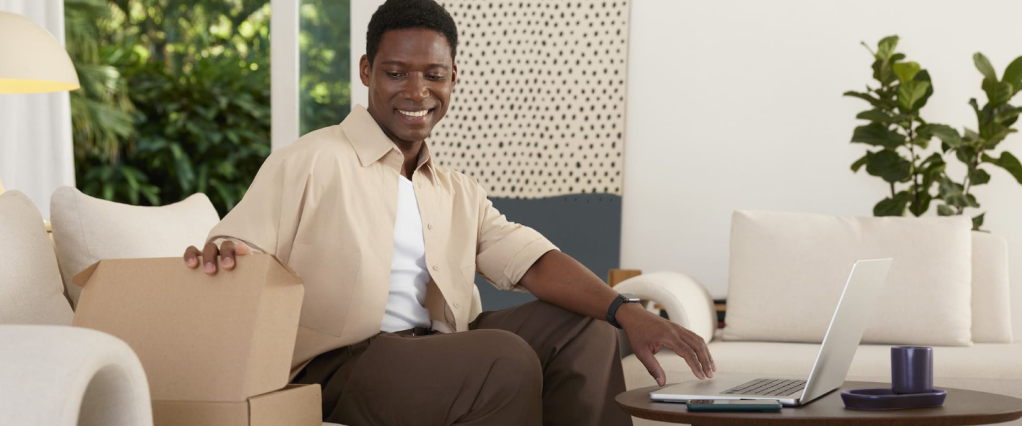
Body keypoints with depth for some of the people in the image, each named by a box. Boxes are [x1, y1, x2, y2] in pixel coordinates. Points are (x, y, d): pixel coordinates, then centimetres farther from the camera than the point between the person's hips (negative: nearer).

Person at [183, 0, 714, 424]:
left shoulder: (459, 193, 20)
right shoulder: (312, 163, -2)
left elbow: (530, 260, 7)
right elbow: (233, 263, -10)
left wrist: (627, 313, -10)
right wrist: (219, 256, -36)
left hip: (431, 354, 7)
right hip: (334, 367, -7)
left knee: (583, 329, -4)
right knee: (505, 360, -27)